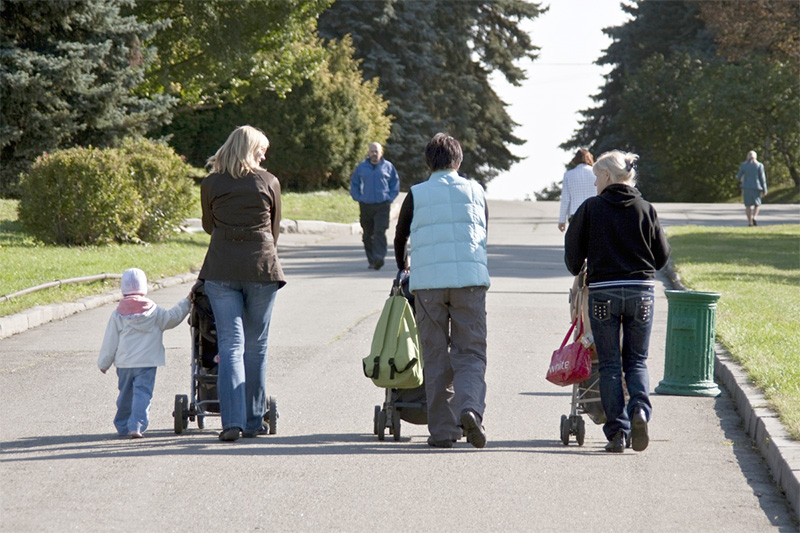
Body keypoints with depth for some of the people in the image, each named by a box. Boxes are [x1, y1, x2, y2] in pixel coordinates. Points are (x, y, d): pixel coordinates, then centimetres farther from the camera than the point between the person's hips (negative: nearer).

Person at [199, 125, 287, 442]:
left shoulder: (211, 184, 6)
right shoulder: (269, 182, 4)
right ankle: (253, 421, 13)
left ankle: (232, 421, -13)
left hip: (221, 268, 0)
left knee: (230, 344, -1)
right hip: (262, 266, 0)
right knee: (256, 346, 9)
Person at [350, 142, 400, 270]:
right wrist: (358, 198, 7)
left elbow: (395, 184, 13)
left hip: (382, 206, -2)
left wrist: (390, 199, 2)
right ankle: (372, 260, 14)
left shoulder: (388, 167, 5)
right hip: (366, 205, 2)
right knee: (368, 235, 5)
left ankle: (379, 258, -22)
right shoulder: (361, 167, 8)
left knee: (380, 232, -15)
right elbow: (354, 183, 18)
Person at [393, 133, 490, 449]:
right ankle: (470, 407, -22)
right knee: (470, 353, 3)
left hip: (428, 282, 0)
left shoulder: (417, 194, 7)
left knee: (436, 358, 6)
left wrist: (404, 268, 39)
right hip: (470, 279, 0)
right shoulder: (475, 191, 11)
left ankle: (442, 429, 3)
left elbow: (400, 237, 18)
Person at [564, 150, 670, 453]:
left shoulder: (590, 208, -2)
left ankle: (616, 431, -1)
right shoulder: (645, 209, 4)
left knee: (609, 364, 5)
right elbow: (662, 254, 8)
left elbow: (573, 249, 4)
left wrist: (578, 272, 25)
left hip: (602, 291, -2)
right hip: (641, 291, 2)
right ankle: (640, 409, -14)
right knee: (637, 360, 12)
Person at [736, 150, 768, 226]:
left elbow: (739, 177, 5)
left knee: (748, 205, 7)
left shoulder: (743, 165, 1)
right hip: (756, 187, -1)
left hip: (746, 187, 1)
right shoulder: (759, 165, -2)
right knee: (757, 204, 13)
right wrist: (764, 190, 0)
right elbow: (762, 178, -4)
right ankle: (754, 217, -10)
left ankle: (750, 222, 1)